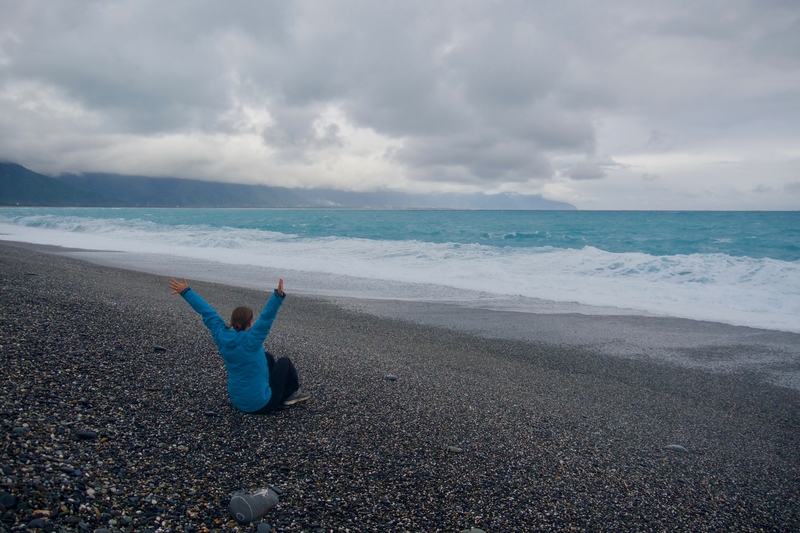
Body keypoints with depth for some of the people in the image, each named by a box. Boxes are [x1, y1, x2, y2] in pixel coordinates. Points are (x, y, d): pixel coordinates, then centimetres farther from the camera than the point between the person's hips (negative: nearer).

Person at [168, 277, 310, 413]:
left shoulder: (222, 337, -9)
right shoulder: (250, 341, -26)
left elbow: (207, 313, -1)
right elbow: (267, 317, -37)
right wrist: (278, 295, -48)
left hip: (237, 401, 7)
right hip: (261, 404, -7)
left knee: (267, 356, 22)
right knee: (284, 361, 12)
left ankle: (285, 393, 37)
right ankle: (292, 392, 35)